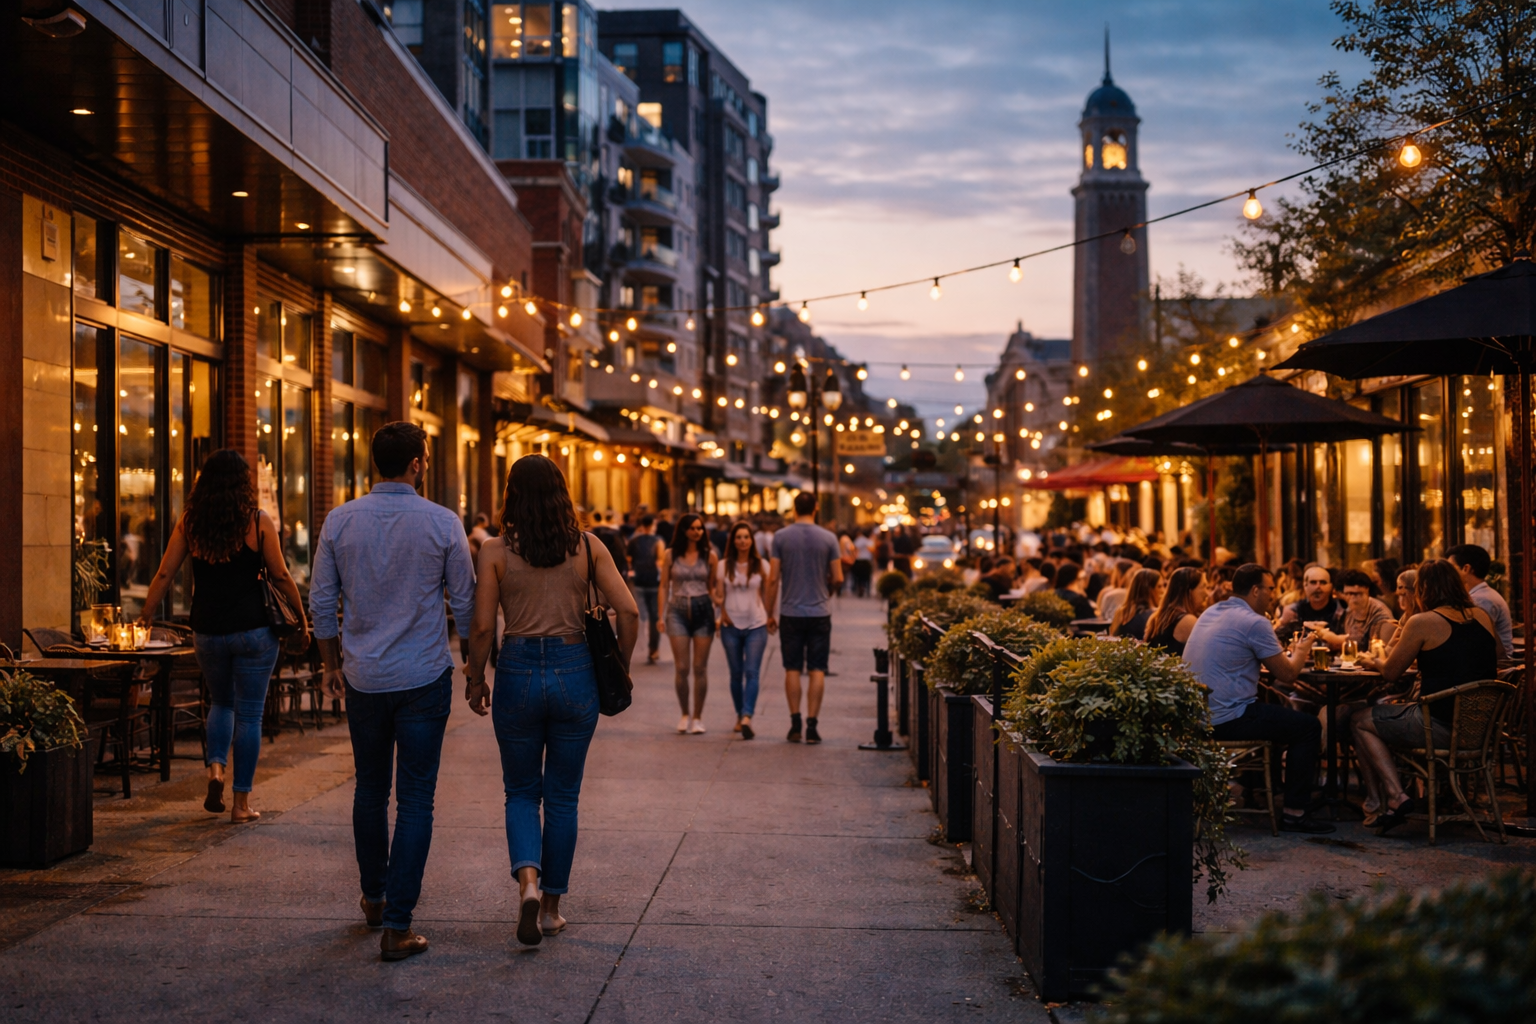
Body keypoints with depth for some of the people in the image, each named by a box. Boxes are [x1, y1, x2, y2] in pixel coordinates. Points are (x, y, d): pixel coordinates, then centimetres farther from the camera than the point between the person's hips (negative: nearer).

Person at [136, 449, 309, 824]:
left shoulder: (189, 522, 1)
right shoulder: (258, 522, -6)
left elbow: (164, 575, 1)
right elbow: (281, 577, -4)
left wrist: (146, 616, 10)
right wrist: (302, 621, 6)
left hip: (207, 631, 3)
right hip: (252, 629, -3)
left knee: (220, 702, 25)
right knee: (249, 714, 6)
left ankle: (216, 767, 2)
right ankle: (241, 801, 9)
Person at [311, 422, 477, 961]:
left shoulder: (340, 521, -1)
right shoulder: (442, 523, -8)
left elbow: (322, 603, 5)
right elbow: (466, 606, -3)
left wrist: (332, 665, 16)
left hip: (364, 678, 3)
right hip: (423, 677, -3)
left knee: (370, 790, 19)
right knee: (415, 799, 1)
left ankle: (374, 897, 35)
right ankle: (397, 924, -1)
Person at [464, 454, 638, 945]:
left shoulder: (496, 552, -4)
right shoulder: (588, 547, -1)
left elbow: (482, 627, -6)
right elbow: (628, 613, -4)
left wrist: (475, 680, 8)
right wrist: (619, 670, 9)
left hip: (518, 671, -1)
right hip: (574, 671, 1)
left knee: (521, 792, 14)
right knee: (562, 795, 14)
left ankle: (527, 881, -11)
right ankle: (551, 906, 21)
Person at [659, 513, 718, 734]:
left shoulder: (709, 555, 5)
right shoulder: (670, 555, 4)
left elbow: (712, 587, 9)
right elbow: (664, 586, 6)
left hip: (703, 610, 0)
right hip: (678, 611, 0)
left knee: (700, 668, 2)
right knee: (681, 668, -2)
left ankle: (697, 717, 11)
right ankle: (685, 713, 15)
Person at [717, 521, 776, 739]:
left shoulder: (761, 565, 3)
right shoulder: (724, 565, 5)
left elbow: (767, 594, 6)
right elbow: (719, 595, 5)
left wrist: (770, 617, -3)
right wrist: (722, 611, -13)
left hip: (756, 625, -1)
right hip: (731, 626, 1)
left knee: (752, 672, -12)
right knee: (736, 673, 8)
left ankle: (747, 717, -22)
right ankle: (740, 715, 22)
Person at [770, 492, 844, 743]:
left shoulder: (781, 537, -3)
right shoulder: (828, 538, -2)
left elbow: (773, 578, -3)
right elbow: (838, 578, -1)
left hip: (790, 612, 0)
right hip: (819, 612, 0)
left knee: (792, 669, 7)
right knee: (817, 670, 3)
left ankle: (795, 725, 7)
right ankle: (811, 725, 0)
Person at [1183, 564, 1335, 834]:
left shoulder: (1210, 613, 14)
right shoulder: (1255, 622, -13)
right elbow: (1287, 674, -8)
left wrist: (1289, 652, 20)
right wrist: (1301, 652, 14)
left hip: (1195, 716, 9)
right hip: (1226, 718, -9)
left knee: (1274, 708, 32)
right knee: (1308, 727, 3)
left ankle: (1266, 779, 38)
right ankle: (1294, 813, 4)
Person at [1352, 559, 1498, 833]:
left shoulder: (1422, 623, -11)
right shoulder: (1483, 617, 7)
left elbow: (1390, 673, -2)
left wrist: (1373, 661, 21)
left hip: (1441, 726, -7)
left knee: (1361, 722, 12)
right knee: (1387, 713, 27)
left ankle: (1395, 796, 2)